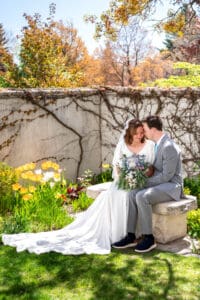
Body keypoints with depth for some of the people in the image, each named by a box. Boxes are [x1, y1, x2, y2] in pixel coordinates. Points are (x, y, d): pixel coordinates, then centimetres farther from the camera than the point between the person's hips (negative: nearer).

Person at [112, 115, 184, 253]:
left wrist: (146, 182, -14)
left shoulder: (169, 146, -19)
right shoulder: (159, 144, 12)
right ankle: (131, 236, -11)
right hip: (161, 184, 9)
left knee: (142, 196, -29)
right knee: (133, 194, -11)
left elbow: (167, 176, -22)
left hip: (172, 186, -9)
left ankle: (149, 238, -17)